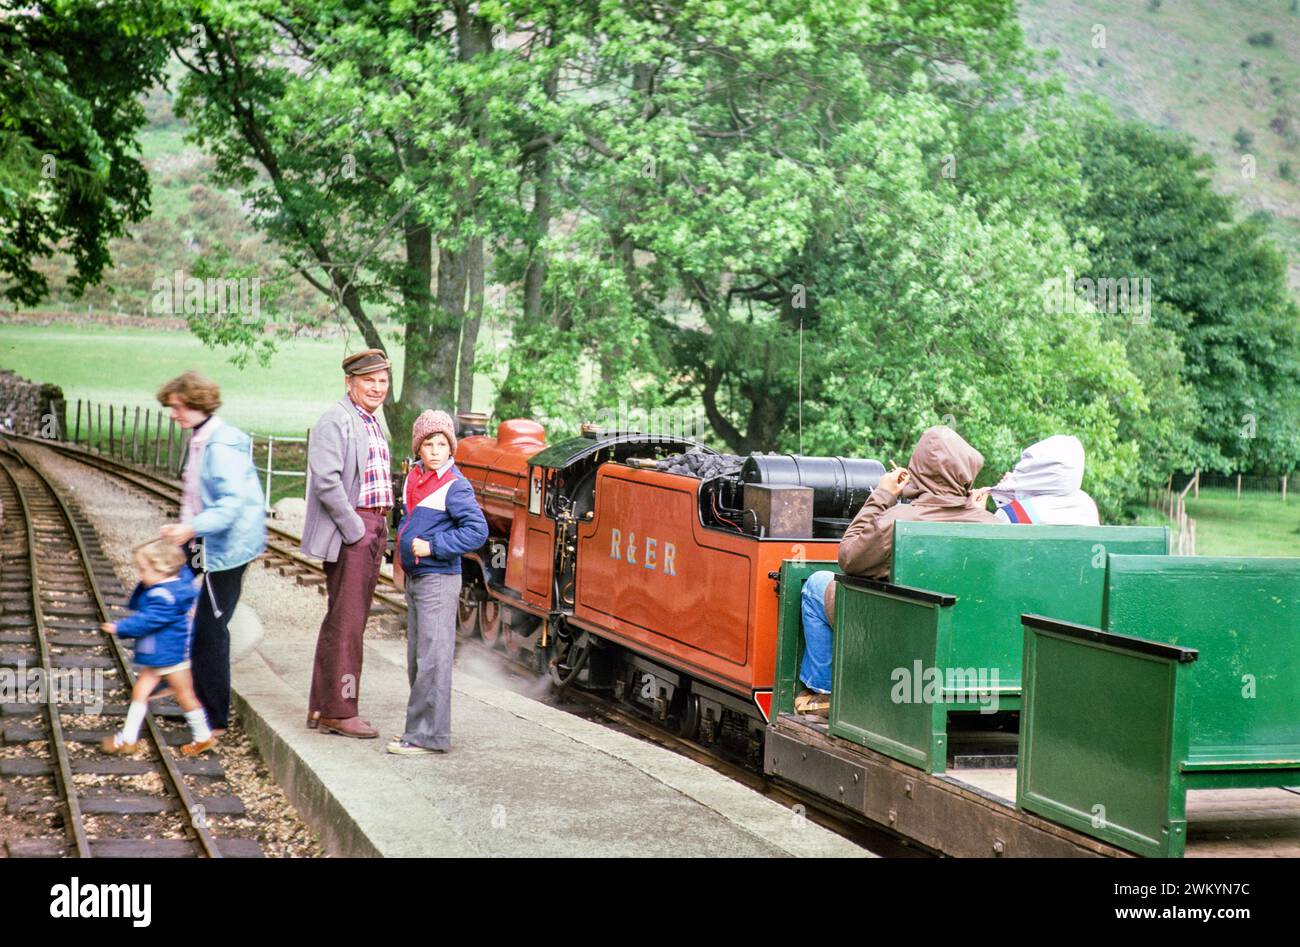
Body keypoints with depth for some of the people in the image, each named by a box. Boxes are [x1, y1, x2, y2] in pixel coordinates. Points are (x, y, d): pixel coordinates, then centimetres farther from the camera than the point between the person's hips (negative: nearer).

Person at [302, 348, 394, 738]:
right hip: (347, 531, -9)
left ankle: (321, 707, 19)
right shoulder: (335, 422, -11)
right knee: (346, 622, -7)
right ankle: (339, 710, -3)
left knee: (343, 621, 12)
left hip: (372, 529, 10)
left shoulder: (372, 424, 19)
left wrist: (378, 531, 15)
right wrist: (355, 529, -19)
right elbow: (326, 480, -20)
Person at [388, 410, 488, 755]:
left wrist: (433, 546, -21)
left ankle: (429, 735, -7)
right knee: (416, 658, 14)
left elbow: (477, 530, -19)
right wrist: (406, 543, 11)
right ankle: (419, 728, 22)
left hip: (438, 580, -9)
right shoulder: (414, 476, 10)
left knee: (432, 658, -8)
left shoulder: (455, 486, -14)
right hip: (414, 578, 9)